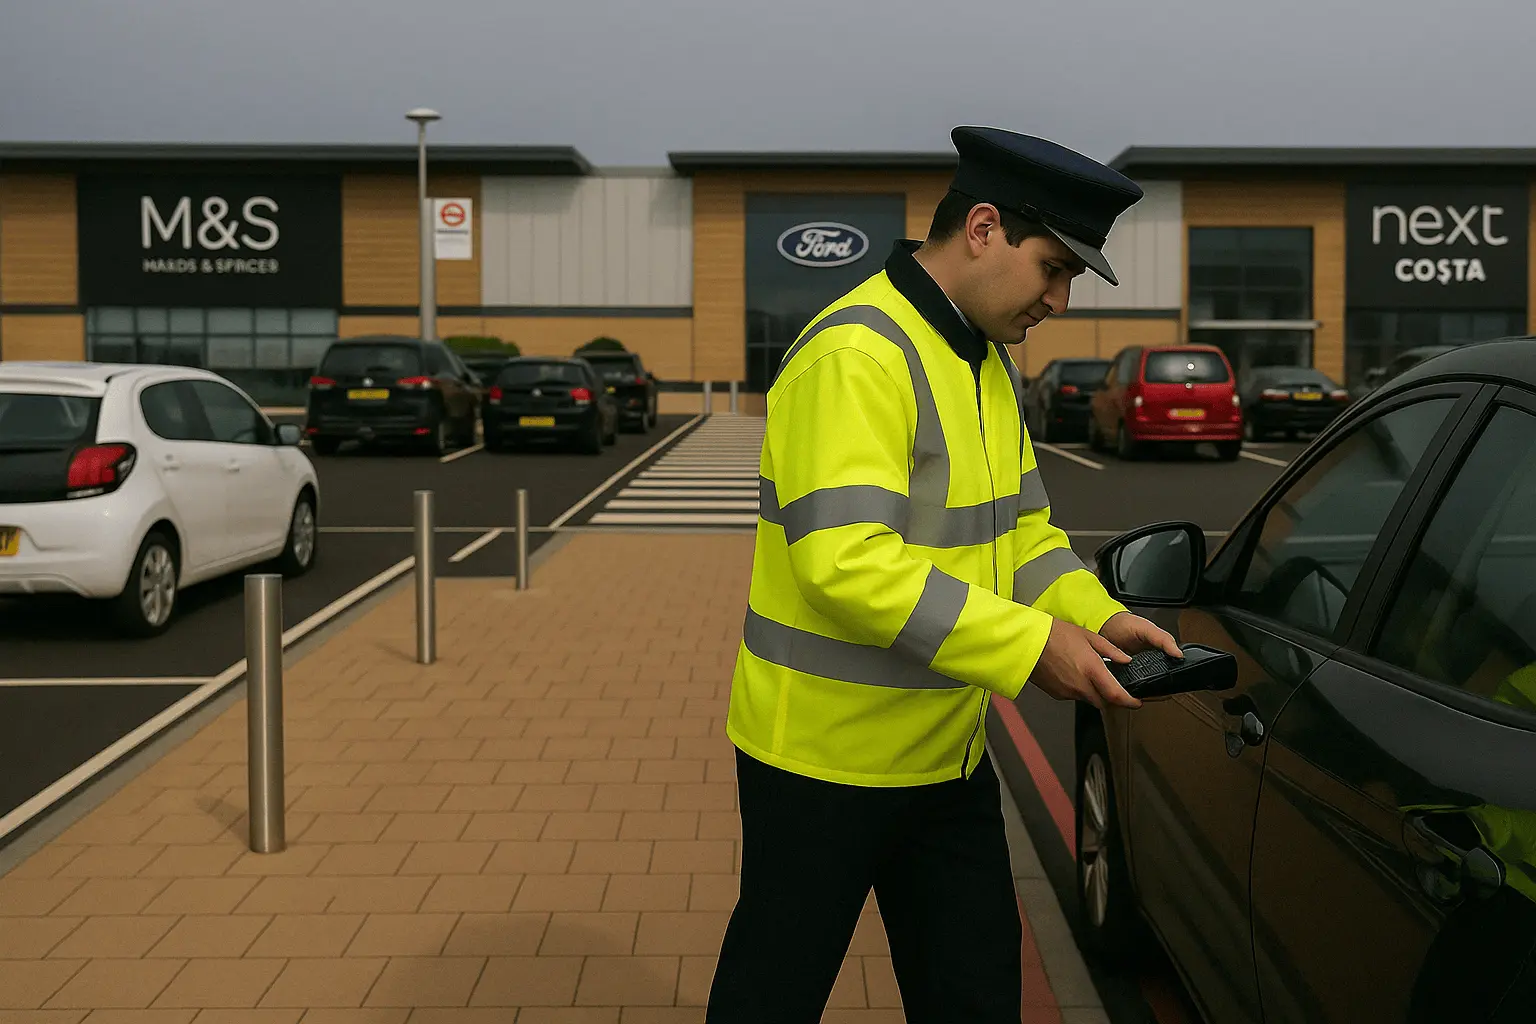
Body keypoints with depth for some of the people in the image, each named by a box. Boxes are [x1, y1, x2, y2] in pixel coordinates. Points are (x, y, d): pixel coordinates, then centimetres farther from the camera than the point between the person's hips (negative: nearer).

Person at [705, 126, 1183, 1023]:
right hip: (827, 759, -9)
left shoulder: (988, 363, 10)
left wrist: (1094, 617, -5)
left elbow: (1020, 525, 14)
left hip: (947, 752, 9)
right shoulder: (856, 355, -22)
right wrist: (1029, 646, -27)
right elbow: (846, 562, -31)